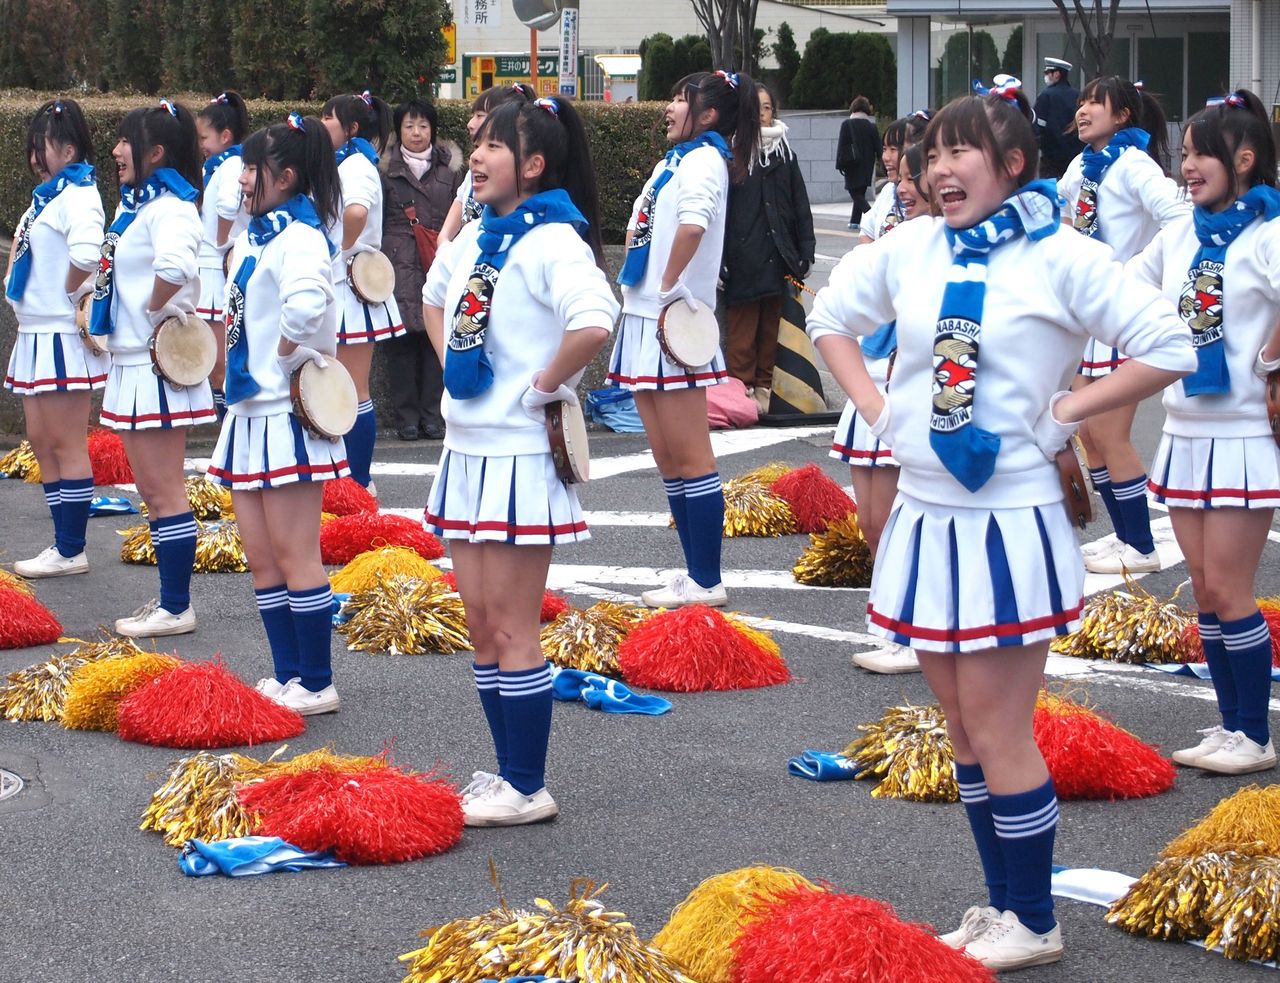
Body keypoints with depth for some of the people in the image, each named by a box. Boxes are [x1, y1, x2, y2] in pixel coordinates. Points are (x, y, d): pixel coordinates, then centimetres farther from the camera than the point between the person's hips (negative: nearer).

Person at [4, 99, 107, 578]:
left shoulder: (76, 195, -14)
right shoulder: (46, 194, 16)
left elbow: (85, 252, -32)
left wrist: (72, 295, -17)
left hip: (62, 337, -10)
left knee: (66, 445, -4)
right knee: (42, 444, 12)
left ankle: (71, 551, 1)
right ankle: (64, 544, 18)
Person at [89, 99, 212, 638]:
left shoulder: (169, 209, -17)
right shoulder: (133, 205, 13)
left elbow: (175, 268, -37)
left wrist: (153, 311, -21)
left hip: (156, 365, -10)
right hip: (130, 362, 10)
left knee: (165, 492, -3)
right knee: (153, 491, 15)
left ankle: (177, 608, 3)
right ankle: (167, 600, 22)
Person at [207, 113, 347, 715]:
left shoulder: (298, 237, -15)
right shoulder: (255, 235, 13)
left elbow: (306, 302, -36)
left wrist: (287, 355, -20)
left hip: (286, 415, -9)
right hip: (248, 410, 9)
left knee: (293, 557, -4)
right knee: (262, 560, 12)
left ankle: (316, 685, 4)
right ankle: (287, 676, 20)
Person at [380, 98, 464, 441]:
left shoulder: (450, 168, 12)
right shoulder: (386, 169, 7)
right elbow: (375, 218, 8)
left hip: (440, 267, 1)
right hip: (400, 267, -1)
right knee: (402, 341, -4)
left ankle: (432, 414, 6)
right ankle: (406, 415, 2)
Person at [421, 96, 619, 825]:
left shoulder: (552, 241, -15)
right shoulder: (475, 238, 11)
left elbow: (594, 325, -33)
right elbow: (434, 299, 32)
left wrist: (543, 387, -20)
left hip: (520, 456, -9)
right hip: (467, 447, 9)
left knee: (510, 629, -3)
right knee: (482, 623, 13)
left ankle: (529, 790, 6)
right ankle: (508, 772, 23)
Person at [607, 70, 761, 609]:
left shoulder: (703, 159, -11)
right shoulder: (673, 160, 17)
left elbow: (693, 225, -31)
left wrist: (669, 286, -21)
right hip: (645, 320, 9)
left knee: (689, 455, -5)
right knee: (667, 457, 12)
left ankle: (707, 582, 0)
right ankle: (693, 573, 19)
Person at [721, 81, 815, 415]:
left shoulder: (785, 155, 12)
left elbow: (800, 207, 15)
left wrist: (805, 253, 8)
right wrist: (718, 262, -13)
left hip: (777, 260, 5)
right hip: (742, 259, -5)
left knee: (770, 330, 10)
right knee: (741, 333, -3)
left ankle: (764, 388, 18)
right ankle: (742, 390, 2)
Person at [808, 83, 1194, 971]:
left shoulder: (1061, 257, -11)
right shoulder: (910, 248, 4)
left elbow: (1170, 348, -14)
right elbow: (831, 317, 19)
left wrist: (1063, 412, -12)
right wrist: (876, 408, 7)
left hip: (1010, 524, -6)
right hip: (926, 518, 6)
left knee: (998, 735, -2)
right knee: (968, 731, 14)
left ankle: (1033, 926, 13)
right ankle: (1002, 908, 26)